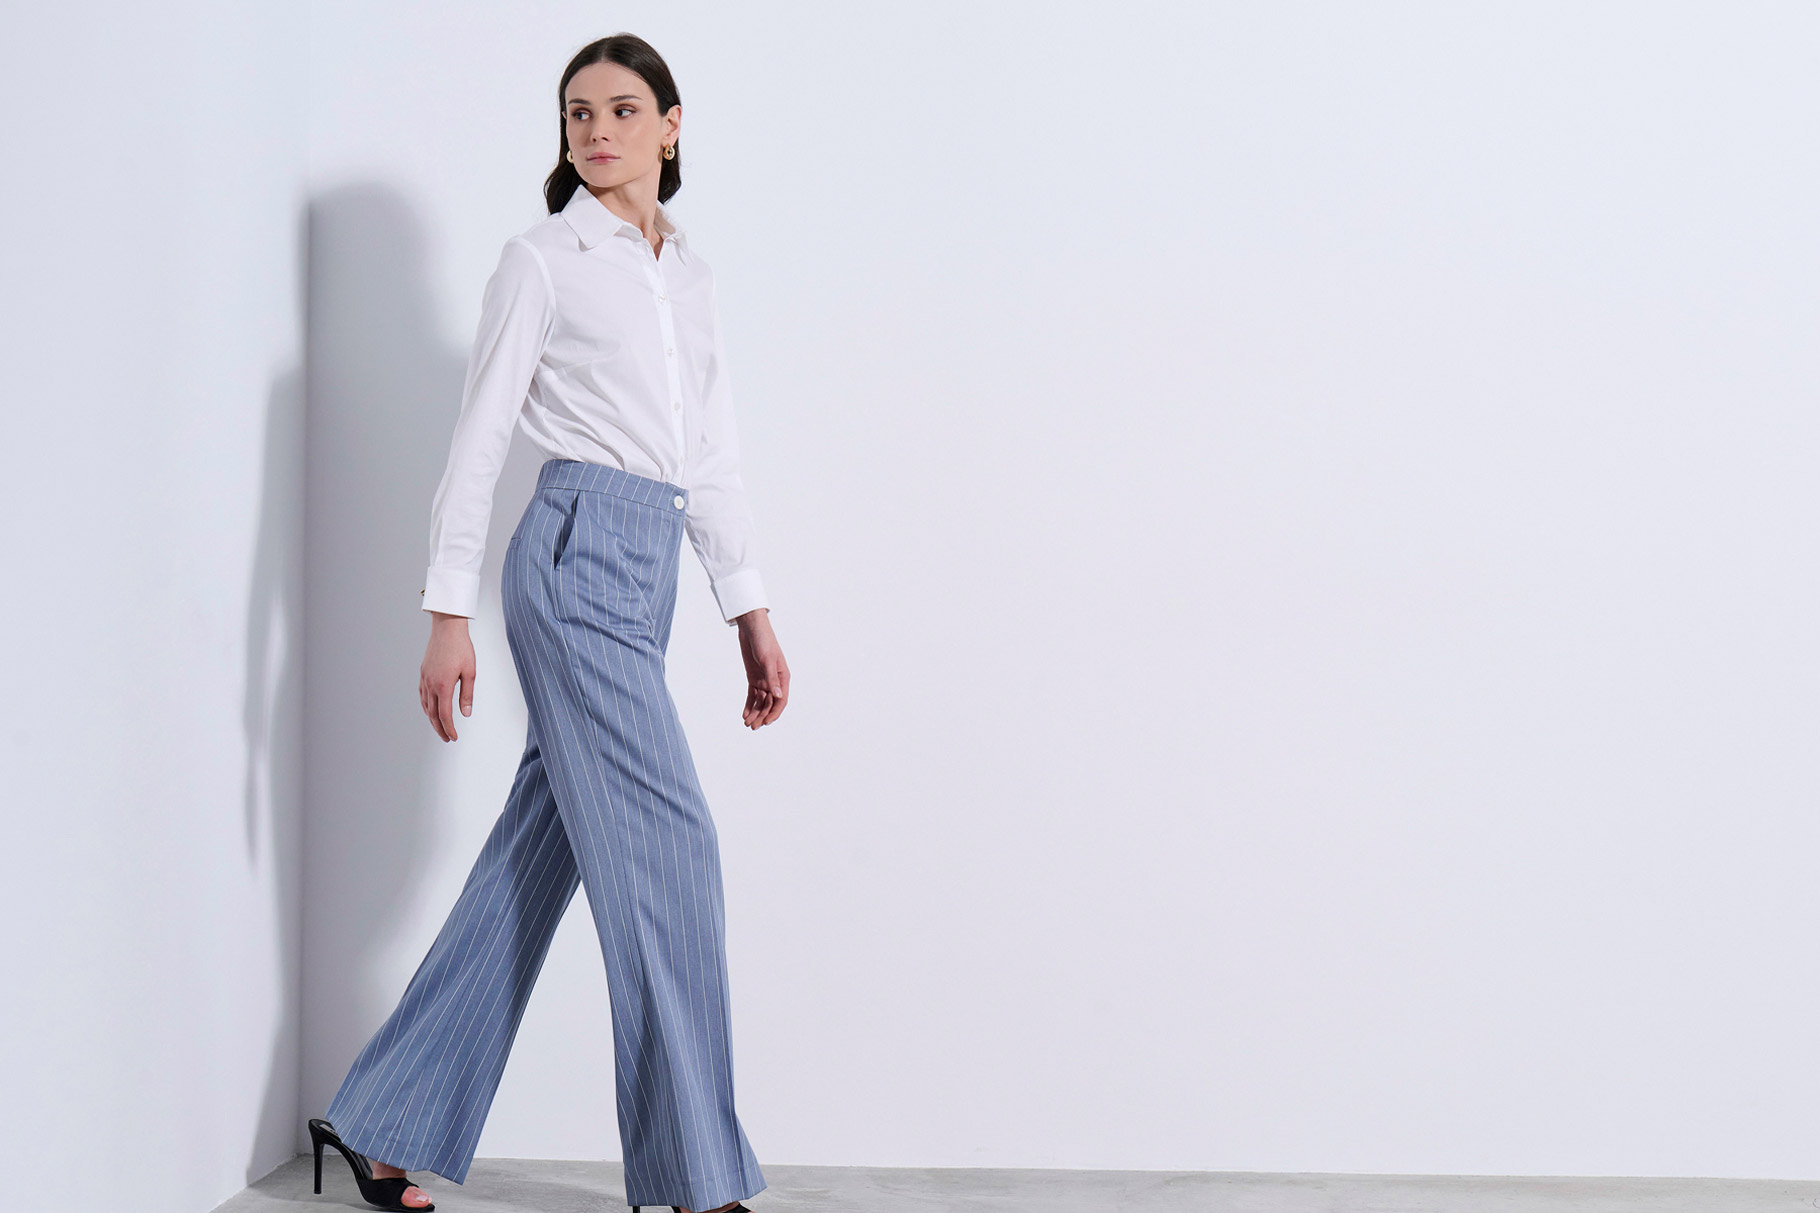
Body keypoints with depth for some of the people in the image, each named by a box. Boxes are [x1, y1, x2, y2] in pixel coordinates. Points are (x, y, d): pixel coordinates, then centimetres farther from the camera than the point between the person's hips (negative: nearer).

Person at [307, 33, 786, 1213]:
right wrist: (450, 613, -9)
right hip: (581, 550, -7)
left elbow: (715, 456, 19)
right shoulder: (543, 260, 0)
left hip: (649, 572, 7)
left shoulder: (690, 273, 18)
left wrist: (752, 611, 15)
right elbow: (480, 436, -3)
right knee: (665, 843, -9)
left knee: (539, 860, 7)